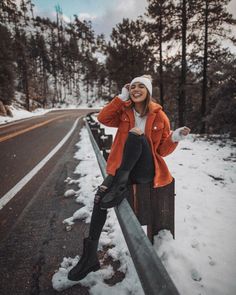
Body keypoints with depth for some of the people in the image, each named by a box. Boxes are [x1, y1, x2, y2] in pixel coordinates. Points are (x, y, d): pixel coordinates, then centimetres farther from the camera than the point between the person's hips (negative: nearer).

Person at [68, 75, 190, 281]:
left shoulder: (159, 116, 3)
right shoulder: (124, 112, 9)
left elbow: (162, 150, 5)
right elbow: (103, 118, -8)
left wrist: (175, 137, -15)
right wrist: (121, 98, -8)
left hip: (146, 170, -2)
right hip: (124, 167, 2)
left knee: (136, 135, -28)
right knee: (100, 197, -22)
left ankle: (119, 184, -22)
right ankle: (90, 256, -8)